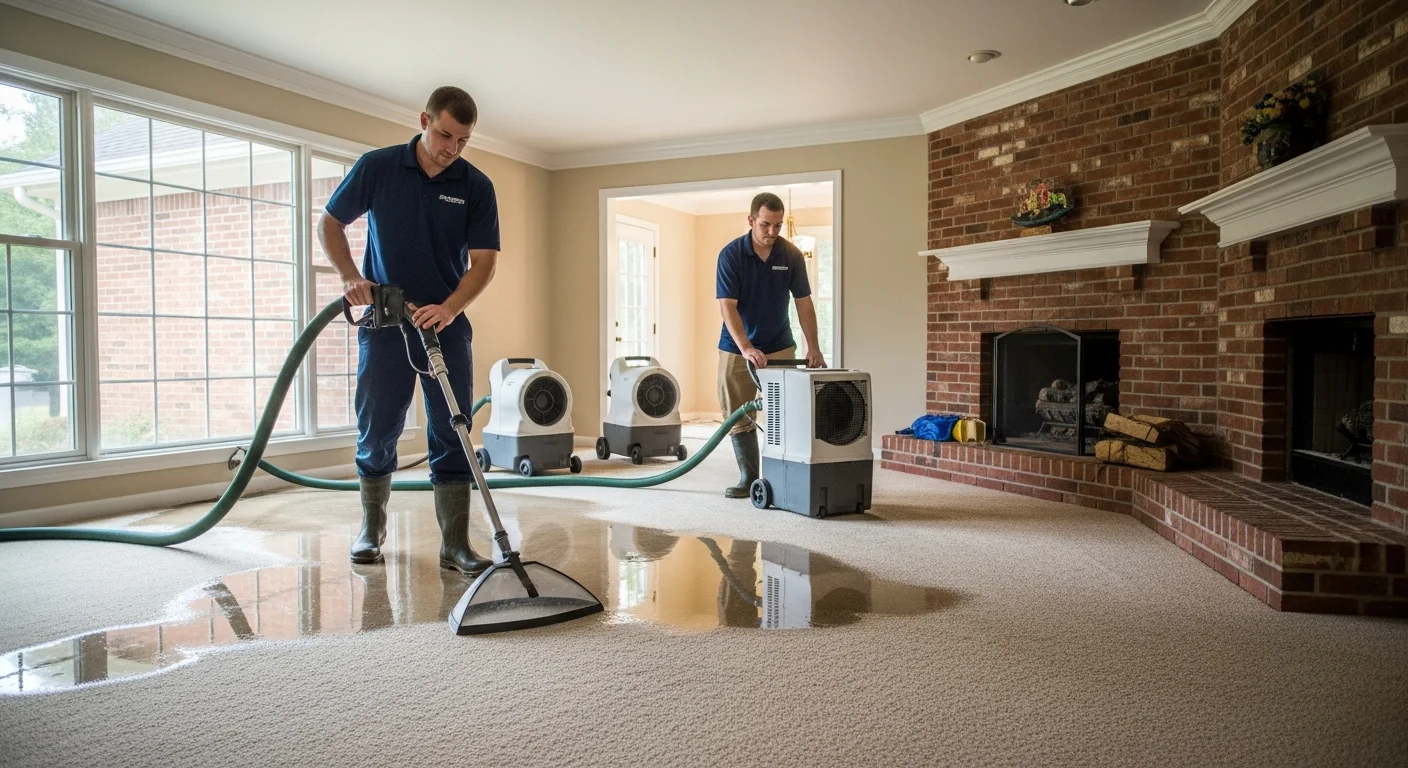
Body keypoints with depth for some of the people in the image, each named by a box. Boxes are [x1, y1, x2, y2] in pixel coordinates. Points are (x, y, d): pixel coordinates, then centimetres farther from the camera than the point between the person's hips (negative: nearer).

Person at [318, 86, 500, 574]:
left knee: (453, 437, -2)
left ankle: (455, 544, 3)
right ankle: (372, 530, 24)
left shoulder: (476, 186, -2)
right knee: (376, 432, 6)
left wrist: (449, 308, -23)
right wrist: (351, 278, -10)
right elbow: (329, 224, 7)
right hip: (383, 324, 0)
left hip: (445, 325, 0)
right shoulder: (376, 167, -2)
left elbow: (484, 260, -7)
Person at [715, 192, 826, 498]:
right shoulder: (731, 254, -14)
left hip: (779, 347, 1)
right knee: (739, 418, 4)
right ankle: (749, 477, 17)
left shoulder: (792, 255, -6)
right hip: (736, 349, -1)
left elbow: (804, 303, -2)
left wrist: (813, 347, -12)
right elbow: (727, 307, -20)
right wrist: (746, 348, -32)